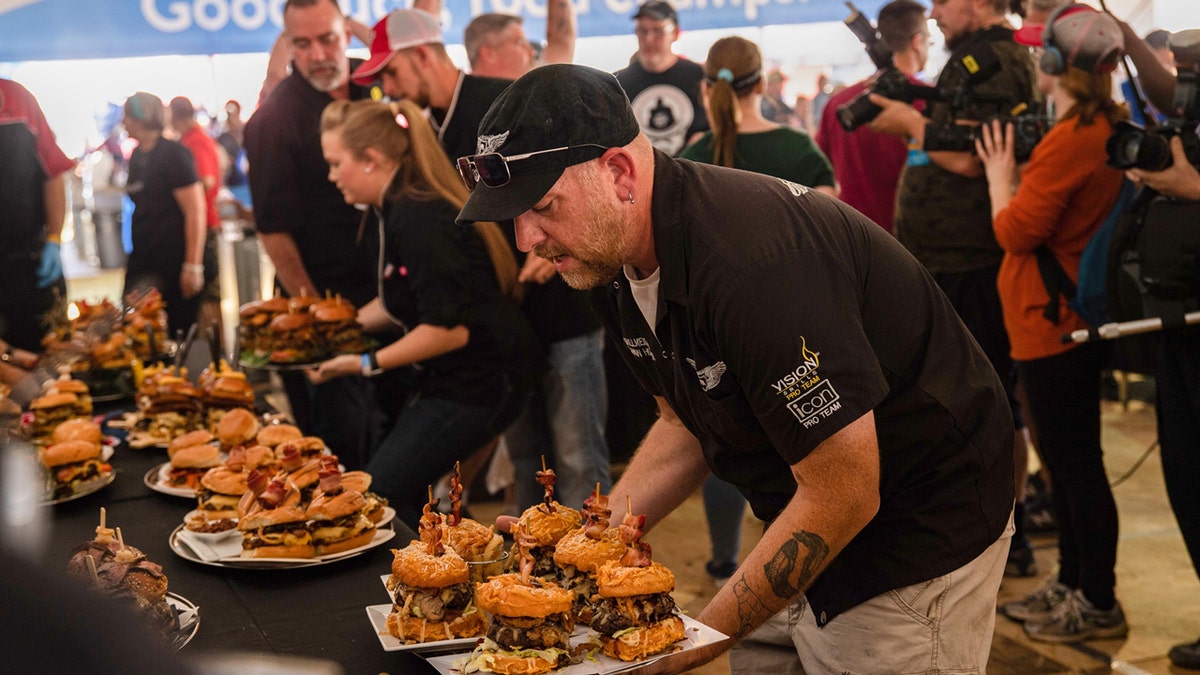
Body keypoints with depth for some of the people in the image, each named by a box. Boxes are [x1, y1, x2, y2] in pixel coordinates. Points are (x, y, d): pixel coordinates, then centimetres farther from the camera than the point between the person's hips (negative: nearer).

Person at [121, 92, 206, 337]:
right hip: (144, 260, 7)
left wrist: (193, 265, -19)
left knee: (178, 330, -3)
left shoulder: (173, 154, -10)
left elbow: (196, 211, -15)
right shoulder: (137, 156, 12)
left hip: (173, 261, -7)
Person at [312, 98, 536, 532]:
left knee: (381, 495, -10)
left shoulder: (420, 219, -22)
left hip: (476, 385, -10)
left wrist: (368, 363, -17)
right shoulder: (398, 210, 8)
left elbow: (449, 329, -25)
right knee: (401, 497, 12)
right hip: (449, 380, 10)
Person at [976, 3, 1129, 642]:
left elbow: (1014, 231, -17)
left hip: (1054, 324, -10)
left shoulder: (1069, 140, -21)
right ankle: (1072, 582, 31)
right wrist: (1014, 175, 9)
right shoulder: (1107, 128, 9)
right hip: (1066, 318, 10)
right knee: (1064, 458, 19)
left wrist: (999, 172, -4)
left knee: (1076, 463, 0)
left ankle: (1099, 604, 12)